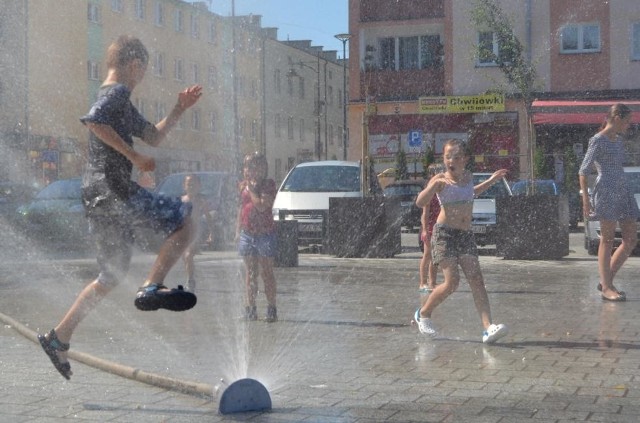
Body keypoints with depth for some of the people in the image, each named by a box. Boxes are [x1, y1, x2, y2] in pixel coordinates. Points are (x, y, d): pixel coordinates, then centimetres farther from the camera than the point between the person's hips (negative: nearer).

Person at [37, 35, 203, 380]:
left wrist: (180, 109, 25)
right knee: (183, 221, -6)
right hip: (113, 188, -10)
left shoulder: (117, 98, 25)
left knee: (112, 276, 16)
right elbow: (92, 120, -26)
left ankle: (59, 337, 17)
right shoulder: (117, 92, -6)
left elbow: (154, 136, 32)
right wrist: (133, 156, -24)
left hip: (97, 196, 10)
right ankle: (152, 288, -15)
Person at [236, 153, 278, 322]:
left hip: (265, 233, -5)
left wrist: (251, 189, -13)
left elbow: (261, 206, -19)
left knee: (267, 272, -2)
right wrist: (238, 230, 12)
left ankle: (271, 309, 4)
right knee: (250, 272, 7)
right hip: (247, 233, 5)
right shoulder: (243, 185, 9)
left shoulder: (268, 184, -6)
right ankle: (251, 308, 12)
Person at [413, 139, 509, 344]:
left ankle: (488, 327, -18)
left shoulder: (468, 176, 13)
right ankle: (423, 314, 10)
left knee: (476, 280, -9)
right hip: (445, 233, -5)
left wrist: (491, 181, 33)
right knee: (452, 281, -14)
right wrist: (435, 184, -32)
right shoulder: (440, 180, -4)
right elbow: (420, 203, -18)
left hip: (466, 234, 5)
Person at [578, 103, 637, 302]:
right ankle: (606, 288, -1)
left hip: (623, 191, 9)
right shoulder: (597, 141, -6)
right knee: (608, 239, -5)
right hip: (606, 191, -9)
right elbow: (583, 171, -8)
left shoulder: (618, 140, 18)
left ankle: (606, 281, 12)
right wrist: (585, 199, -15)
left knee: (631, 240, 5)